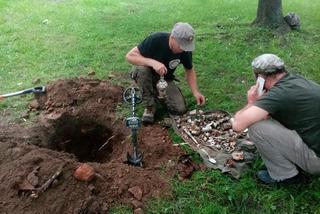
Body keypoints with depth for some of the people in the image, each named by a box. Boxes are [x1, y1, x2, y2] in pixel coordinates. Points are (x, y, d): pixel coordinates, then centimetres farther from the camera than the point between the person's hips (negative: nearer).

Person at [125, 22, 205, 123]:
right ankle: (150, 105, -17)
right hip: (147, 75, -2)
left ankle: (157, 92, 11)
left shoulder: (186, 49, -18)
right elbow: (130, 56, -29)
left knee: (180, 109, -18)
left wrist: (195, 92, -16)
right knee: (142, 69, -39)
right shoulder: (155, 40, -30)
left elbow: (189, 70, -2)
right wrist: (152, 62, -43)